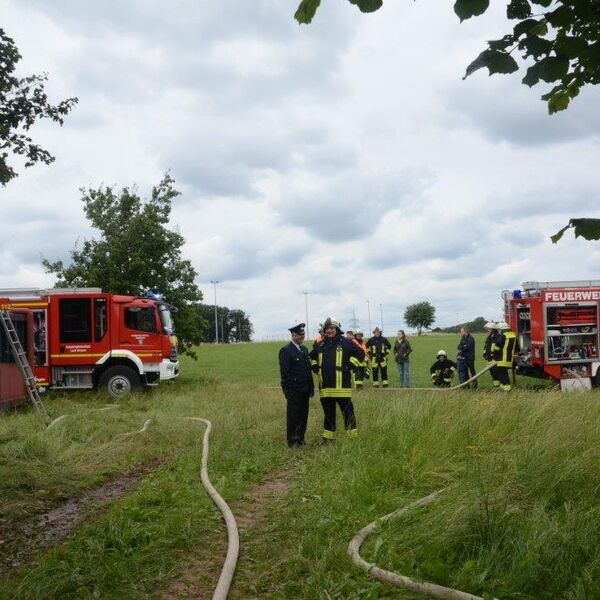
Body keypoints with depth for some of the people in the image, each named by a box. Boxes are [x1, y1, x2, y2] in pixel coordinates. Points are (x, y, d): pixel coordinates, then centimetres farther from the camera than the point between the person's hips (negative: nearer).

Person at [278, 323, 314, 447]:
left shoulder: (304, 350, 14)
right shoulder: (286, 351, -10)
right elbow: (284, 372, -13)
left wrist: (311, 387, 12)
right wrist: (287, 390, -15)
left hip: (305, 390, 7)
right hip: (294, 391, -7)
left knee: (304, 416, 11)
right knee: (293, 417, 1)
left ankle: (300, 439, 23)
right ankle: (292, 442, 10)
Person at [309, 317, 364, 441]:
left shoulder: (345, 342, -2)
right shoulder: (320, 345, 12)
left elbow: (360, 353, -1)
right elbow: (312, 356, 32)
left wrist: (350, 366, -7)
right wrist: (315, 367, 16)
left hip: (341, 385, -5)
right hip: (325, 386, 5)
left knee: (348, 412, -3)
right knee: (328, 413, 14)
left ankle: (352, 435, 4)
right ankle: (328, 437, 22)